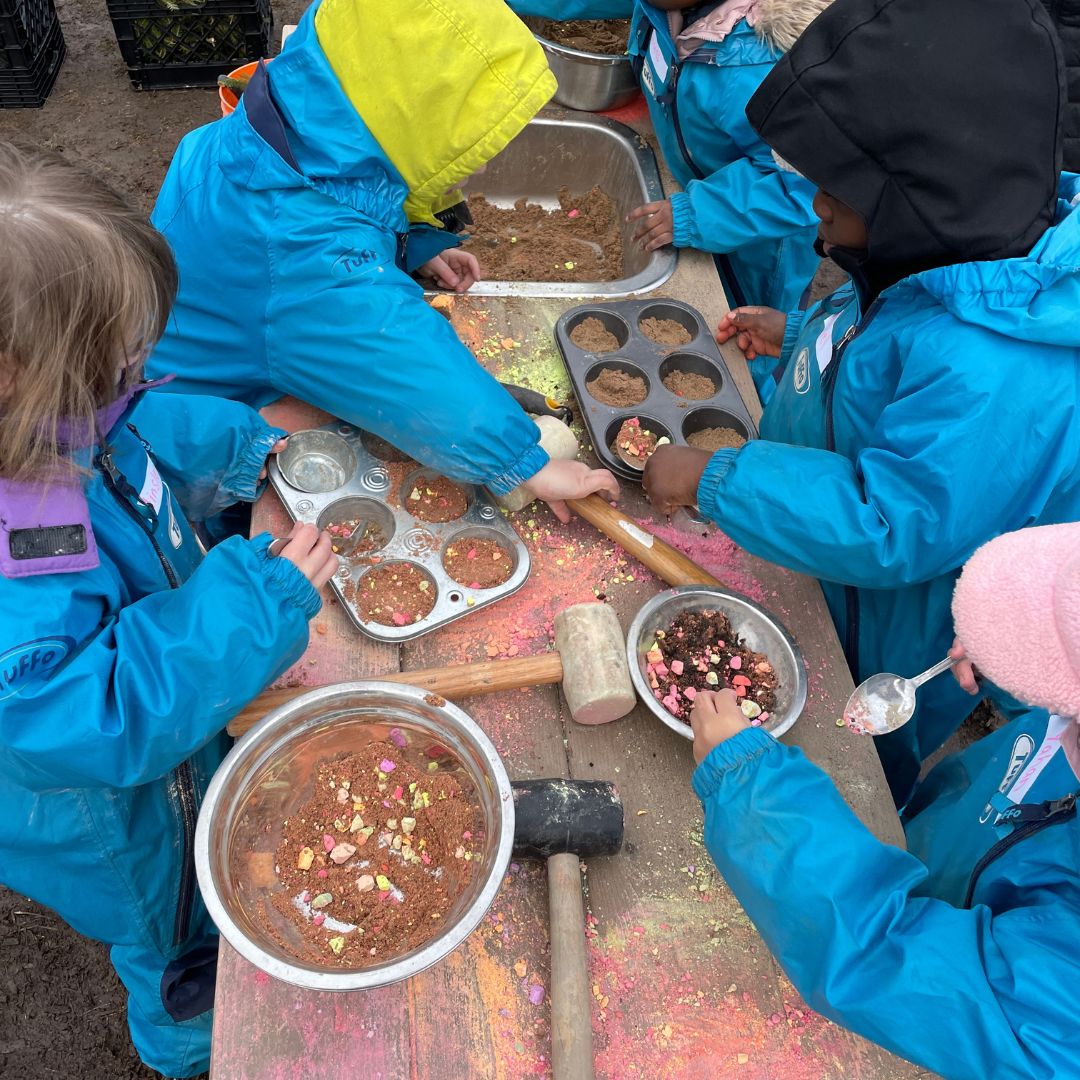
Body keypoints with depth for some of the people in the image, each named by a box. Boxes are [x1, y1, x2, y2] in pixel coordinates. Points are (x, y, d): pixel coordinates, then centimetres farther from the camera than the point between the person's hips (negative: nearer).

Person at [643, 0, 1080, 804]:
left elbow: (883, 530, -37)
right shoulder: (965, 256, -12)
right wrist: (802, 333, 1)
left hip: (887, 639, -8)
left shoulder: (993, 381, -42)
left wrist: (713, 480, -32)